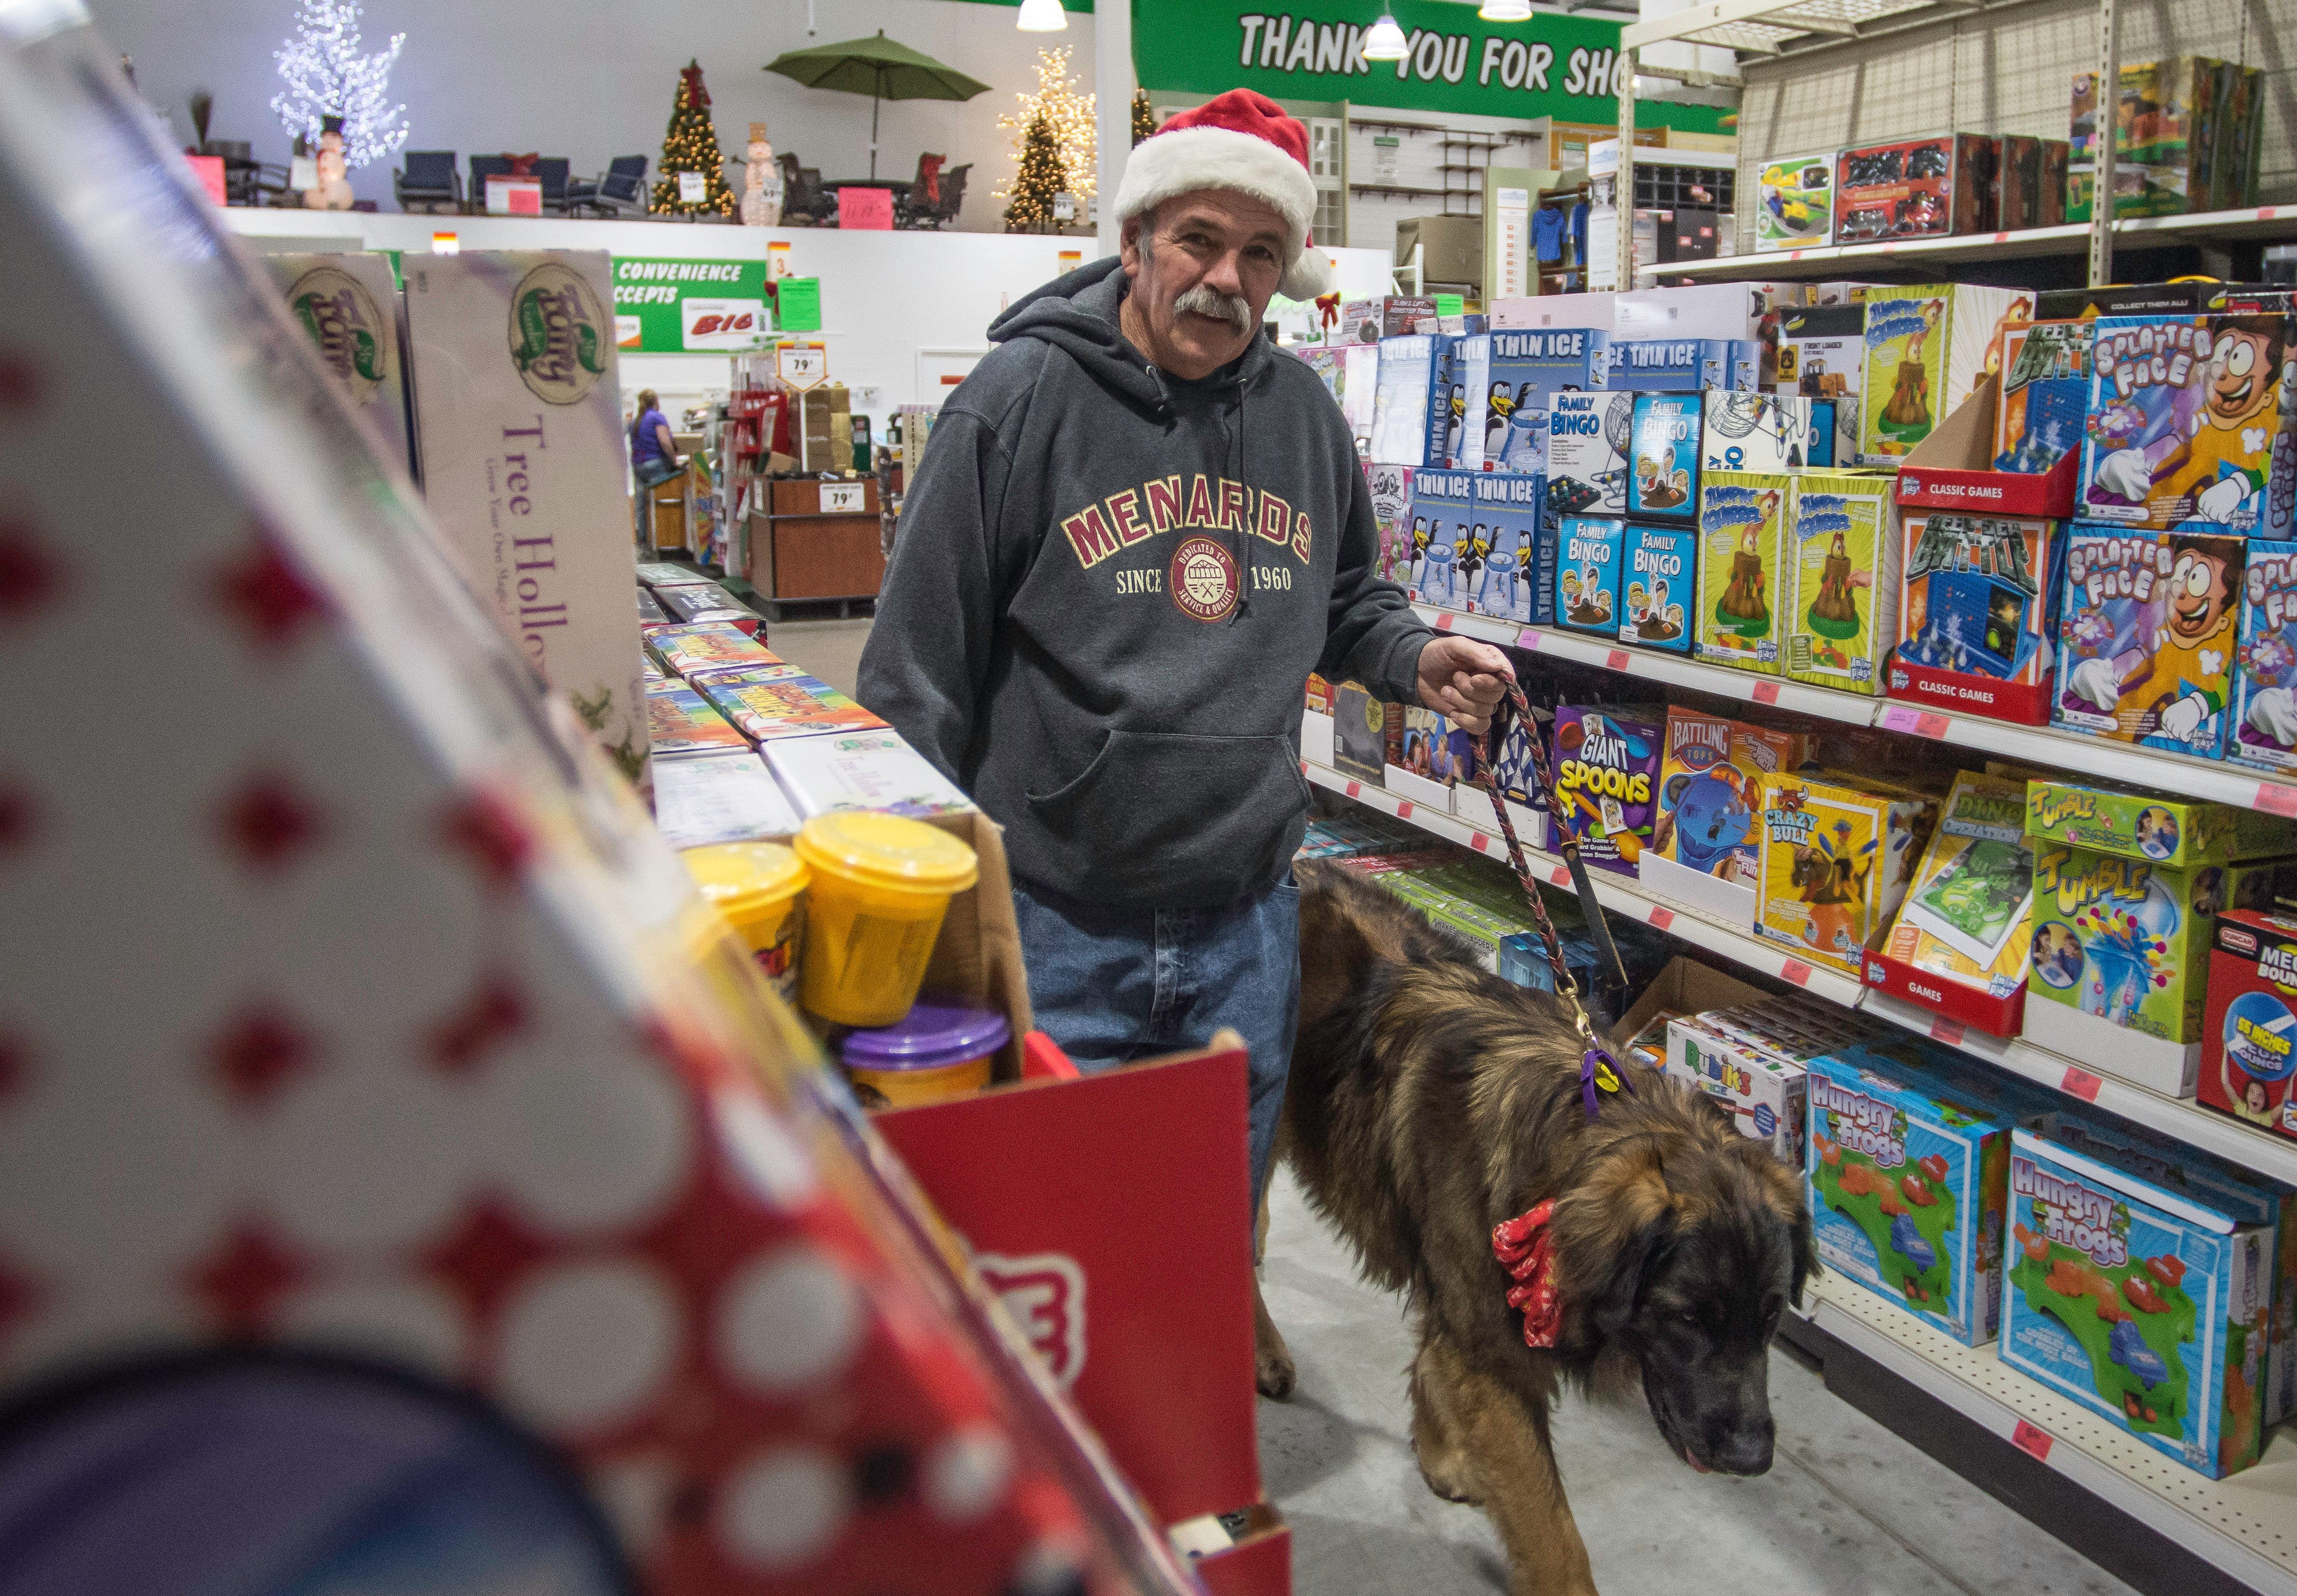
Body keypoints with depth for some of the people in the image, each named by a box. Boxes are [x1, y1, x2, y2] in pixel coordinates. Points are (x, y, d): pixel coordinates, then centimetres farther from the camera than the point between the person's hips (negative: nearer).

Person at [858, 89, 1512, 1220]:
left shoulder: (1306, 416, 7)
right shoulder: (1022, 396, -8)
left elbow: (1347, 601, 24)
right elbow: (919, 663, -6)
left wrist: (1412, 658, 1)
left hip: (1248, 925, 5)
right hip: (1055, 924, -4)